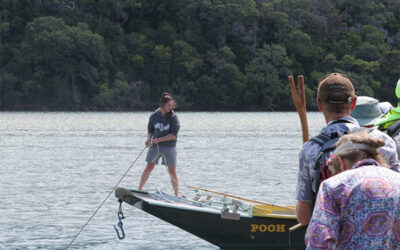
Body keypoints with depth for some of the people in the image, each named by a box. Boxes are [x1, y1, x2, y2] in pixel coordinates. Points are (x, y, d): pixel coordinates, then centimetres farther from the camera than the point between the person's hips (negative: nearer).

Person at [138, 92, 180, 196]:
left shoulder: (173, 117, -10)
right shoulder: (154, 116, -1)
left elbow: (174, 135, -15)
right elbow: (150, 130, 11)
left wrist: (159, 139, -18)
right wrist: (149, 139, -9)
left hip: (169, 147, -2)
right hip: (155, 146, 2)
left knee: (172, 171, 0)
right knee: (148, 168, 2)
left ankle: (177, 194, 9)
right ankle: (139, 190, 9)